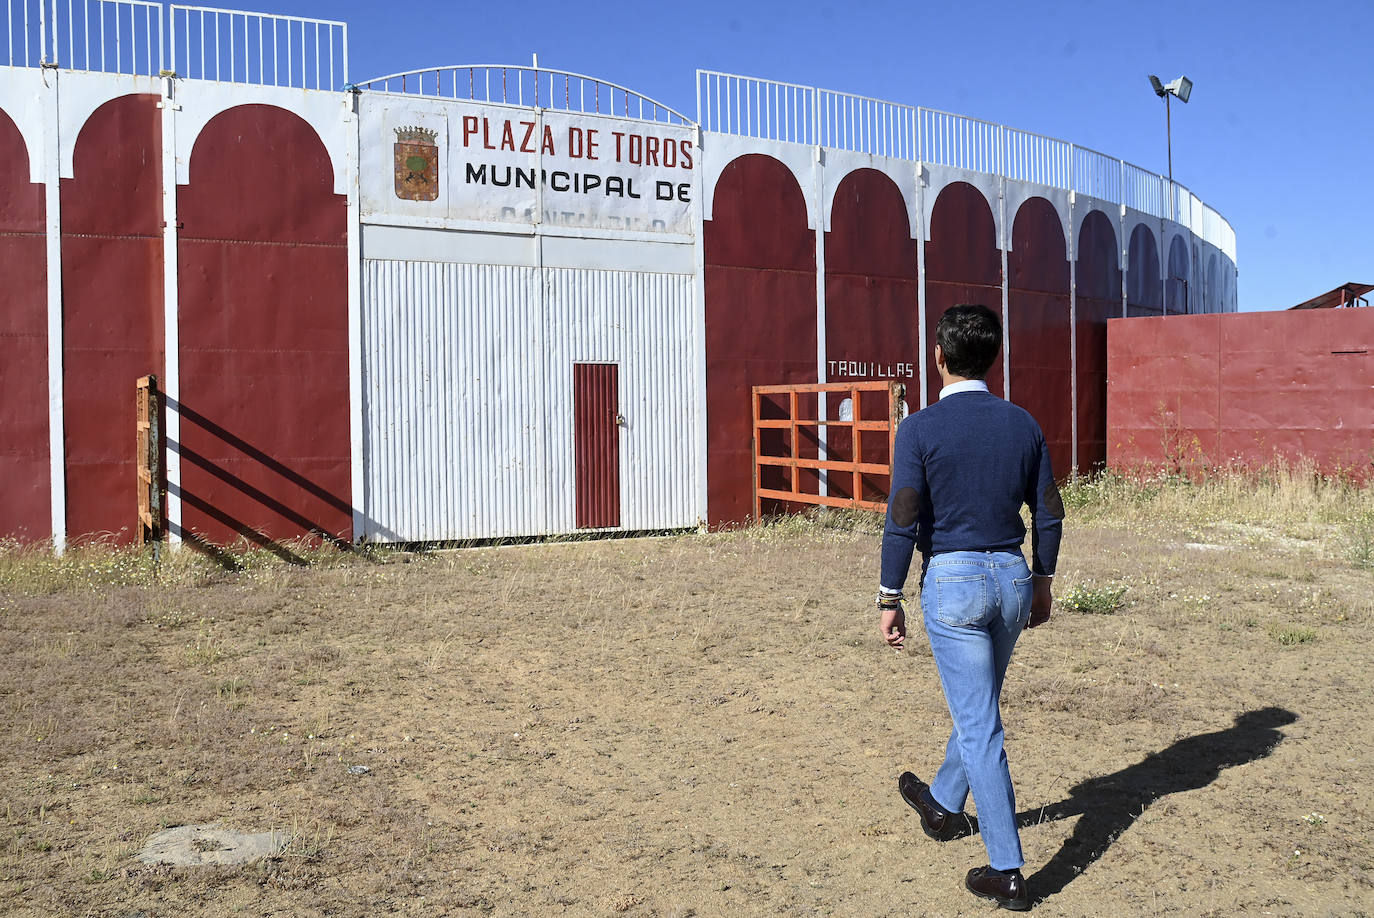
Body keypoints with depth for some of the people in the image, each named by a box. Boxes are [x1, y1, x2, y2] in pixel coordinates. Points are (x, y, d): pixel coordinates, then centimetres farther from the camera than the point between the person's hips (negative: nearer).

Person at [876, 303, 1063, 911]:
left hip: (953, 582, -5)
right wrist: (1041, 581, 19)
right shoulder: (1023, 424, 3)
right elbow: (1049, 512, 7)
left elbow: (903, 520, -13)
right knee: (977, 705, 23)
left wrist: (890, 600, -5)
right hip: (1012, 578, 6)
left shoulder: (921, 428, -12)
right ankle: (944, 804, 45)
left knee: (979, 727, -1)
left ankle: (1007, 872, 3)